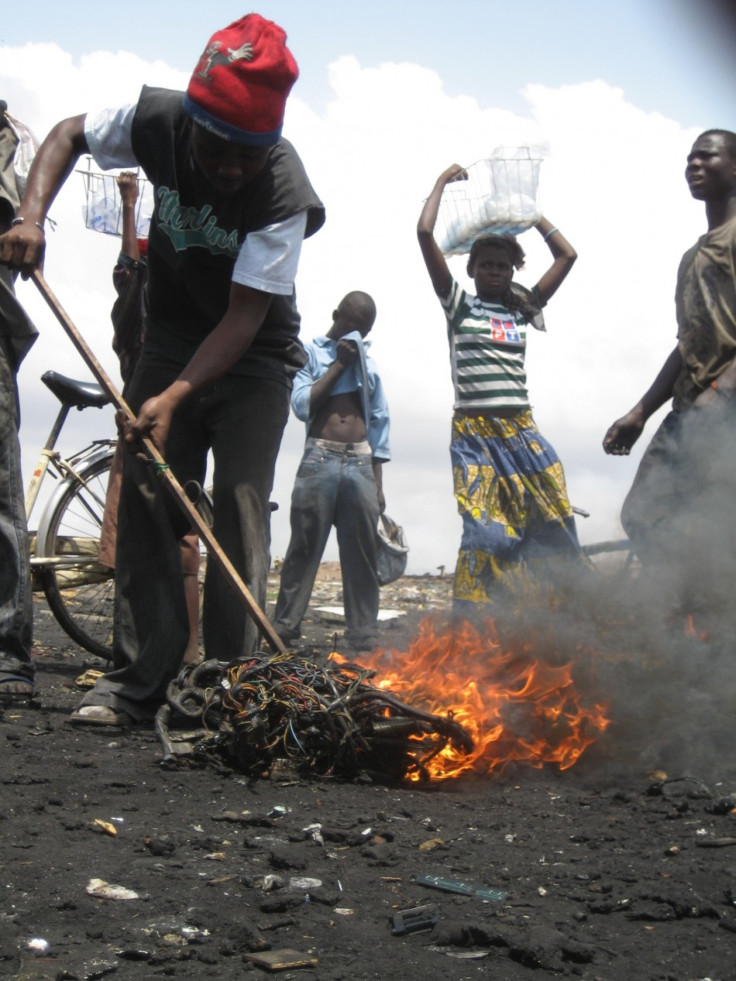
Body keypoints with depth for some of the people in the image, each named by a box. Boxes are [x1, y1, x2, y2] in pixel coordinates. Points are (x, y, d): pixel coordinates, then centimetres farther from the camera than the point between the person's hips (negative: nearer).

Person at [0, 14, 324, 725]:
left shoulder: (284, 193, -29)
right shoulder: (158, 121, -17)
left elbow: (243, 318, -28)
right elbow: (68, 134, 3)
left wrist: (175, 397, -37)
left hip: (253, 355, -3)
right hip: (171, 338, 3)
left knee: (239, 500, -14)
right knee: (144, 492, -6)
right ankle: (139, 678, -5)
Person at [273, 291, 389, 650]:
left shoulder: (368, 362, 20)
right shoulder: (311, 353, 9)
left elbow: (379, 423, 17)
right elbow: (301, 404, -5)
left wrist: (378, 483, 10)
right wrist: (338, 365, -3)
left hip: (361, 463, 3)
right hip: (320, 461, -3)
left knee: (362, 555, 0)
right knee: (304, 549, -4)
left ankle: (365, 636, 2)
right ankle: (283, 630, -1)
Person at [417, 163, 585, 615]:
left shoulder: (523, 308, 16)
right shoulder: (459, 304, 6)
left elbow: (567, 254, 17)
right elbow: (425, 233, -3)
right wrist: (443, 183, 9)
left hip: (521, 430, 4)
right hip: (473, 431, -4)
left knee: (554, 524, -2)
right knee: (486, 531, -10)